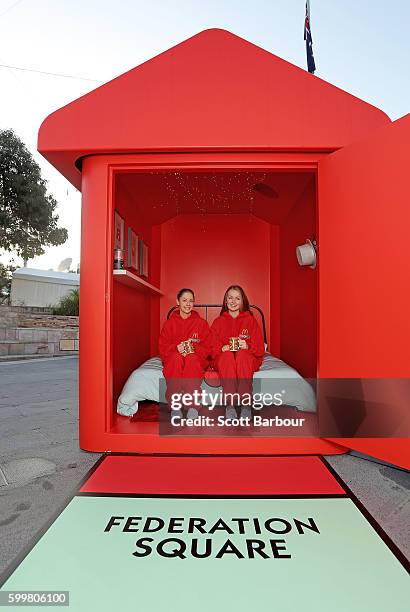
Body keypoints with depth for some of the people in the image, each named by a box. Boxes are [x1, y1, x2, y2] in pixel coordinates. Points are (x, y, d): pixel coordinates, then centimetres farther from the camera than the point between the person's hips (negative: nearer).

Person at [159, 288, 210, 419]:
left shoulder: (201, 323, 7)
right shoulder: (169, 323, 8)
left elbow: (207, 348, 3)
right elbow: (163, 348, 4)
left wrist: (193, 348, -17)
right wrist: (176, 348, -17)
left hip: (196, 359, 0)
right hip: (173, 359, 1)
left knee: (192, 358, -36)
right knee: (177, 357, -35)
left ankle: (193, 406, -37)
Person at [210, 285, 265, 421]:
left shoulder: (250, 320, 10)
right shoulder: (218, 322, 13)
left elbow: (260, 349, 4)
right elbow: (213, 349, 7)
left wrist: (247, 346, -16)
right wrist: (222, 348, -14)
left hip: (247, 359, 0)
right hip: (224, 359, 1)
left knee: (242, 354, -35)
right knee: (227, 355, -34)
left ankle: (245, 404, -34)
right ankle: (229, 404, -35)